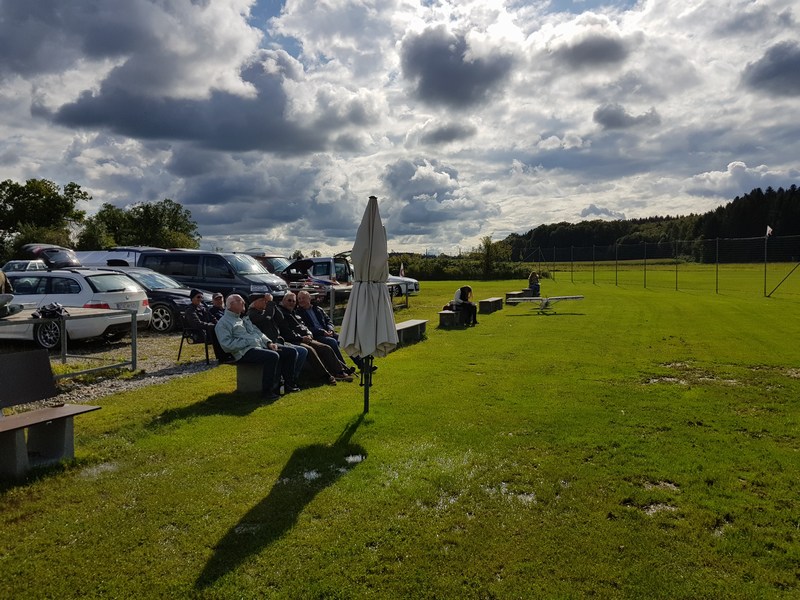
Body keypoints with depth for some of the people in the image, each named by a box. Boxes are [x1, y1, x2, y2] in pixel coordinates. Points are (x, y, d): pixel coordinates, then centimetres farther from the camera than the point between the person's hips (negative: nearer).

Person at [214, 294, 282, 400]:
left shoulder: (244, 319, 28)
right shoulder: (223, 323, 1)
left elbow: (257, 331, 28)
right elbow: (227, 345, -12)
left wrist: (268, 342, 9)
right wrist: (247, 342, -14)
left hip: (260, 346, 9)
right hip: (246, 352, -9)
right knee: (273, 356, -31)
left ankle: (277, 387, -4)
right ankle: (266, 392, -21)